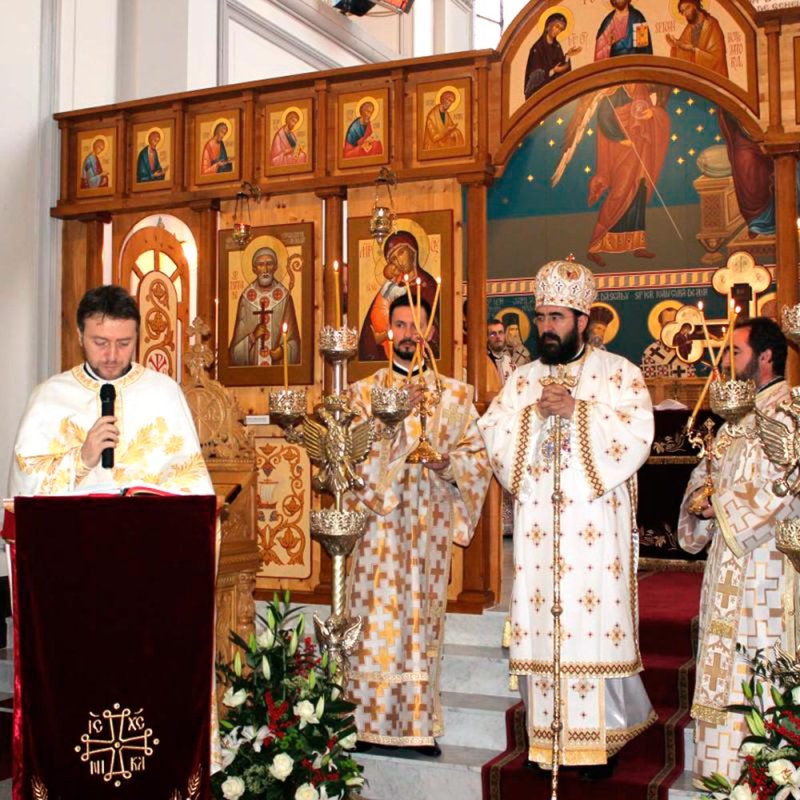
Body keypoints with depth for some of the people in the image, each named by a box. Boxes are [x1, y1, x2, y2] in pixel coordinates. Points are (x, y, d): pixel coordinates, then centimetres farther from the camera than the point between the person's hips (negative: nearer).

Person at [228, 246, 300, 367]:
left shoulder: (284, 297, 0)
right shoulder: (246, 298, 0)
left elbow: (293, 339, 2)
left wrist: (283, 350, -15)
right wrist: (252, 337, -16)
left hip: (279, 366, 0)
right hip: (251, 366, 0)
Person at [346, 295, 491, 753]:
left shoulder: (454, 395, 12)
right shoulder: (364, 393, 8)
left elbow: (479, 457, 8)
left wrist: (448, 463, -11)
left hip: (430, 526, 1)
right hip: (379, 526, -1)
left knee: (422, 622, 4)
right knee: (378, 624, -4)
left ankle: (419, 724, 12)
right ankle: (372, 724, 4)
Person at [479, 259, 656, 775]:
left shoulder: (619, 373, 3)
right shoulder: (523, 379, 15)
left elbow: (636, 435, -9)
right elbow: (492, 436, 6)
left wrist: (577, 412, -14)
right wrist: (534, 413, -9)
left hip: (595, 524, -3)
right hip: (537, 527, 3)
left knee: (595, 616, -4)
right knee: (541, 623, 2)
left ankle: (600, 737, 8)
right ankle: (548, 737, 11)